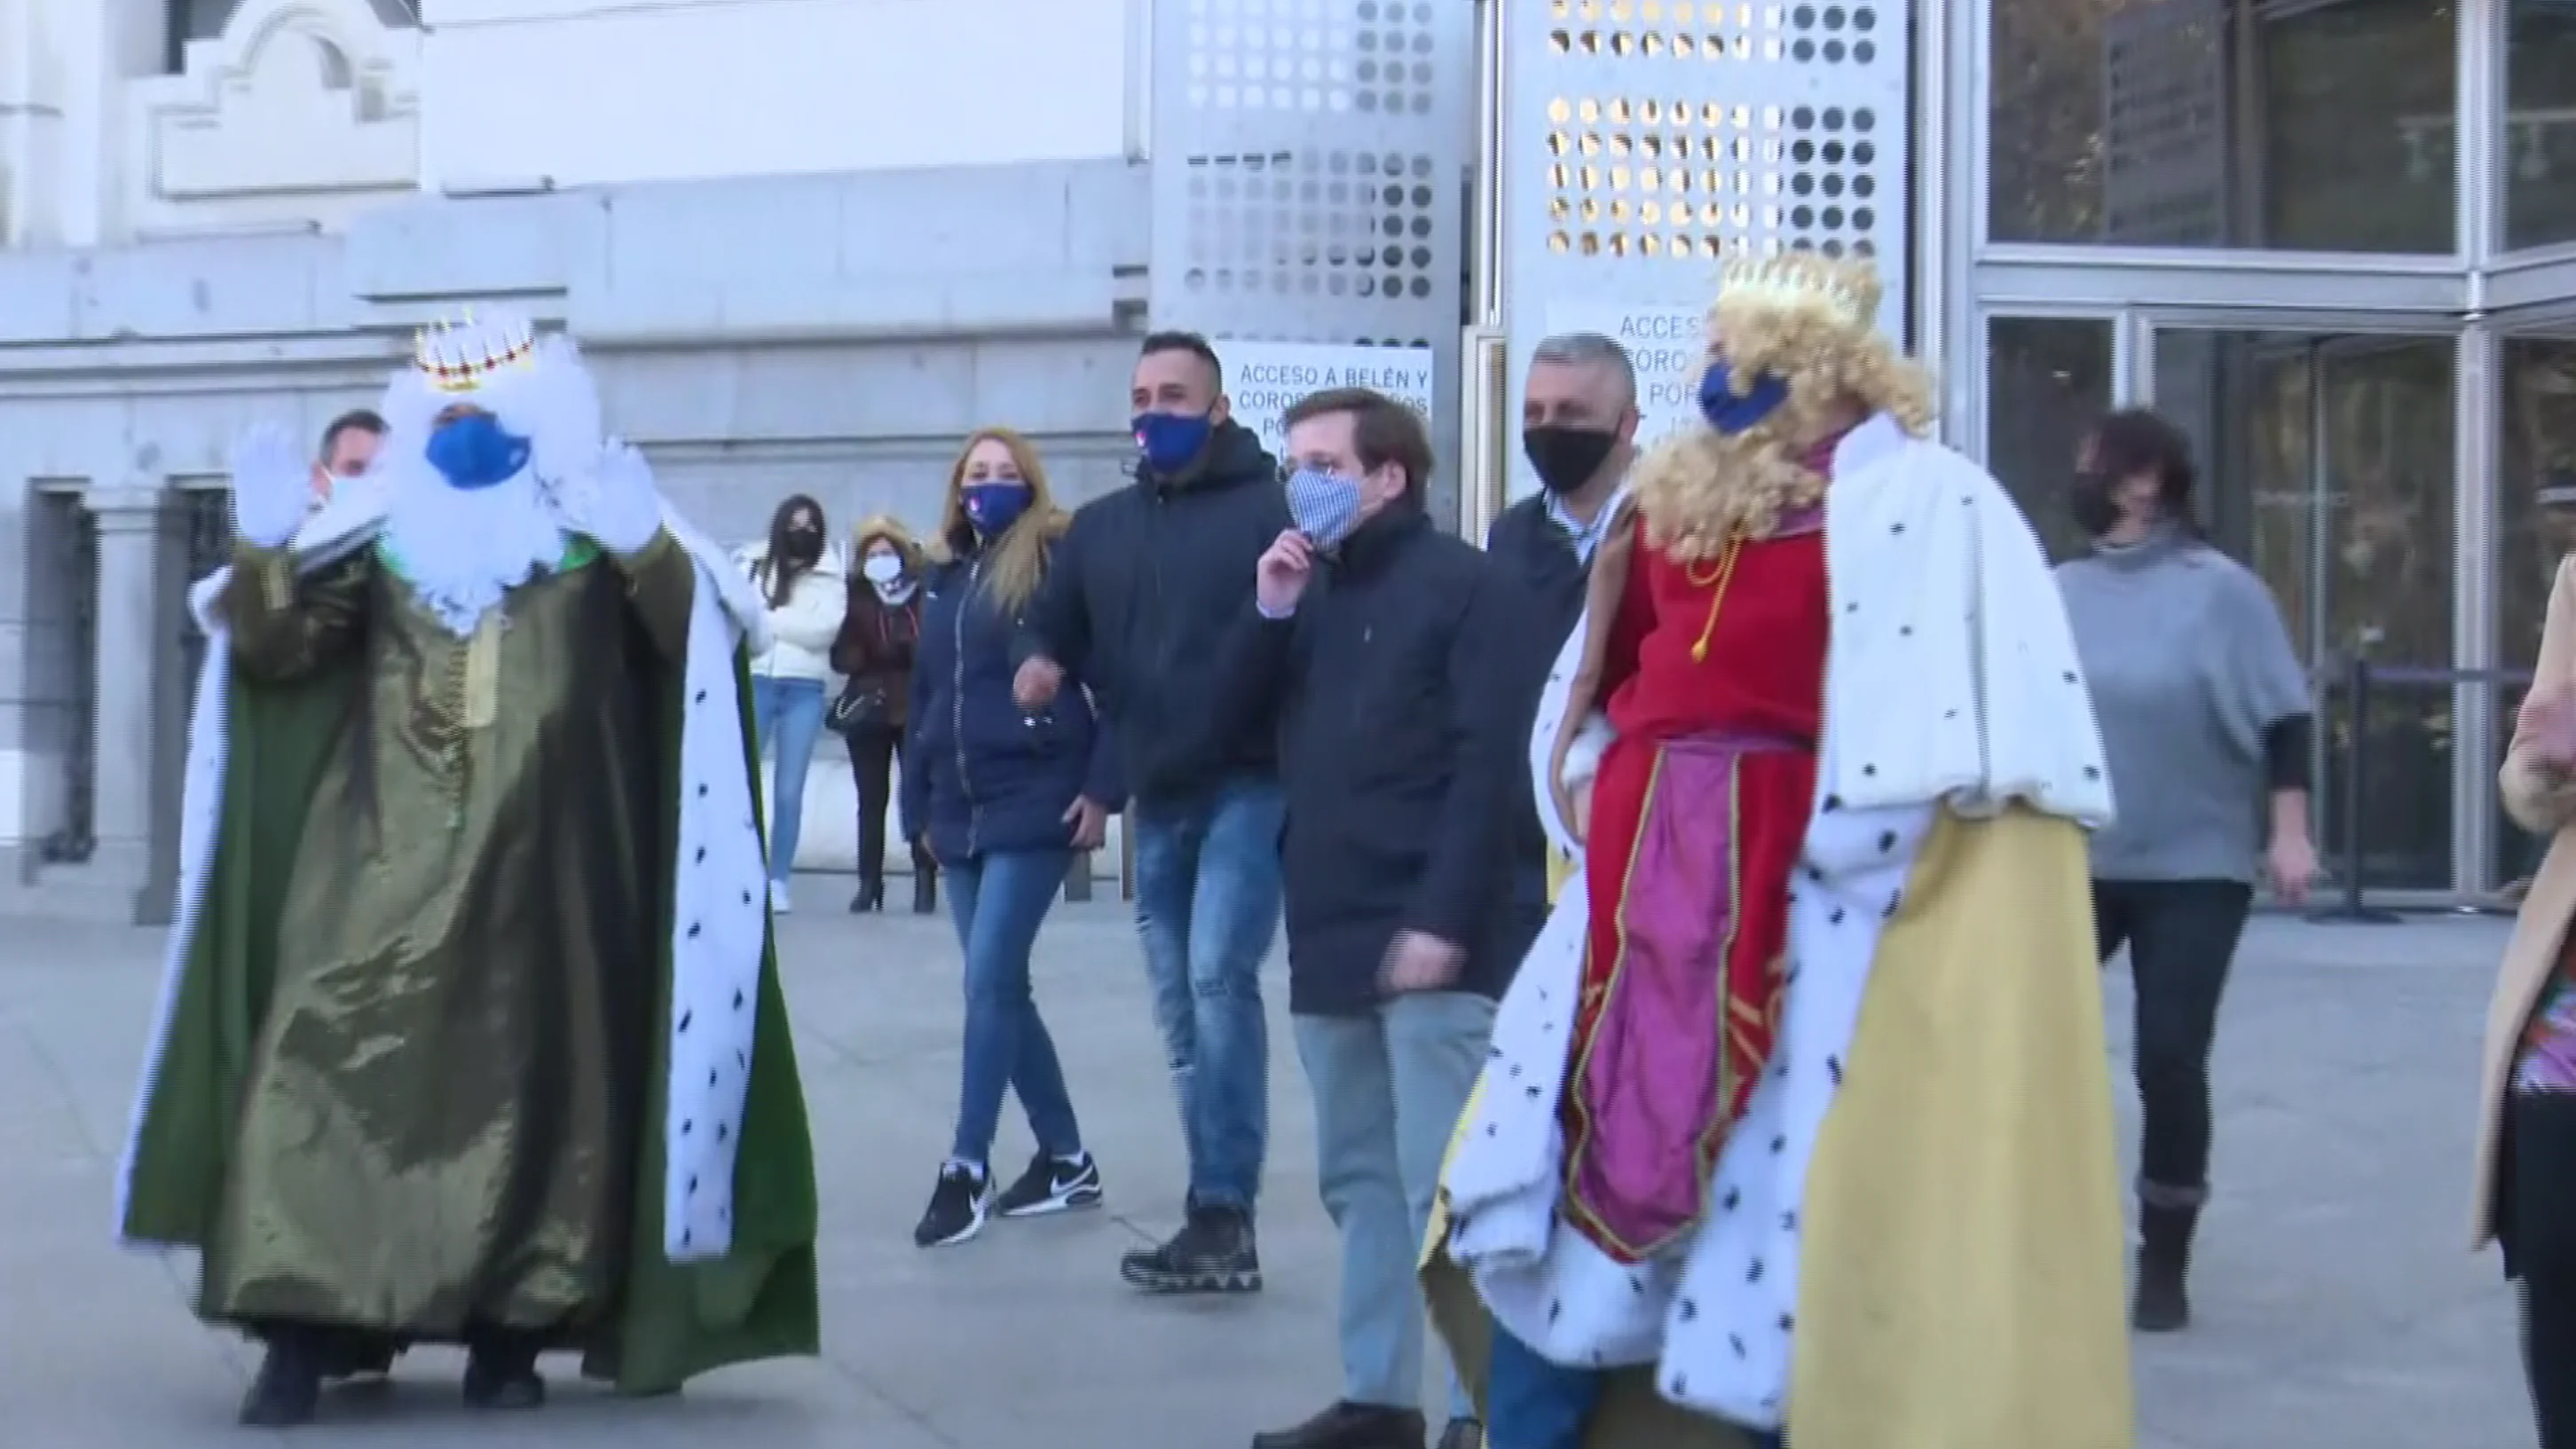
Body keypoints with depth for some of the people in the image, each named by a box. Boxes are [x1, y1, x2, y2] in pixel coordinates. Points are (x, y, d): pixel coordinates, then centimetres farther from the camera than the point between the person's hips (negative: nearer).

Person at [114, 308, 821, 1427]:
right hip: (385, 869, 1)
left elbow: (692, 636, -7)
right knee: (338, 1065, -9)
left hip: (542, 871, -1)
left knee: (530, 1079, 3)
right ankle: (306, 1326, -9)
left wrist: (647, 548, -25)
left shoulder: (598, 534, 5)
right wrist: (264, 549, -13)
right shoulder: (381, 534, 9)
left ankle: (511, 1328, 11)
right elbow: (272, 650, 4)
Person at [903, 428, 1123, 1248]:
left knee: (989, 982, -12)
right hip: (960, 813, 7)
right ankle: (1066, 1160, 20)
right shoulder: (946, 579, 16)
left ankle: (967, 1168, -7)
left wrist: (1102, 788, -15)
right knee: (1000, 989, 9)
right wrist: (921, 809, 18)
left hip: (1035, 807, -7)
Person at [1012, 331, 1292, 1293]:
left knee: (1219, 977, -20)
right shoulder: (1101, 527, 15)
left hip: (1249, 788, -7)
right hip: (1156, 801, 7)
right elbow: (1054, 631, 20)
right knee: (1182, 1013, 9)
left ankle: (1223, 1214, -17)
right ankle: (1218, 1219, 17)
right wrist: (1039, 667, -1)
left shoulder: (1268, 509, -5)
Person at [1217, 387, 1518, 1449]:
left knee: (1443, 1183, -7)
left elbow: (1486, 762, -13)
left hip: (1426, 934, -7)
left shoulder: (1464, 584, -6)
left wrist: (1445, 919, -19)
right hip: (1329, 931, 7)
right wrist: (1270, 613, -2)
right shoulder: (1311, 587, 16)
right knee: (1358, 1176, 11)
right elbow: (1240, 720, 13)